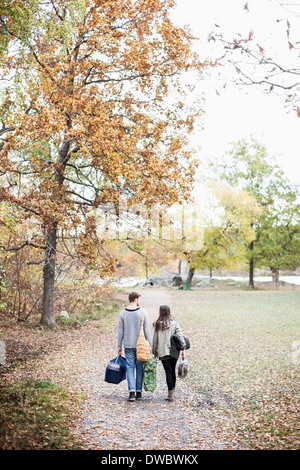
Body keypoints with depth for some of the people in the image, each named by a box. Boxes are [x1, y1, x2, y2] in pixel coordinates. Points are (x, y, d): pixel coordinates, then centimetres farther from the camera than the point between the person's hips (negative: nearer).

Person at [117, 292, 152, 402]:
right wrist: (150, 345, 0)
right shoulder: (143, 312, -8)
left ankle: (132, 391, -9)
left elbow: (120, 332, 1)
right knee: (140, 368, 11)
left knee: (130, 368, 5)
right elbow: (147, 330, -7)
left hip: (128, 346, 1)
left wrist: (119, 347, 8)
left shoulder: (123, 313, -2)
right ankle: (139, 392, 16)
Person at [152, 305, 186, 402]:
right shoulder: (174, 323, 1)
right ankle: (172, 391, 23)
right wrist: (183, 348, -4)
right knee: (173, 370, 14)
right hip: (174, 351, 2)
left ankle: (171, 395, -3)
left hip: (163, 352, -2)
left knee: (168, 372, -1)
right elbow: (180, 335, -5)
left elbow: (155, 339, 2)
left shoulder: (158, 324, -3)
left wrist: (154, 352, 11)